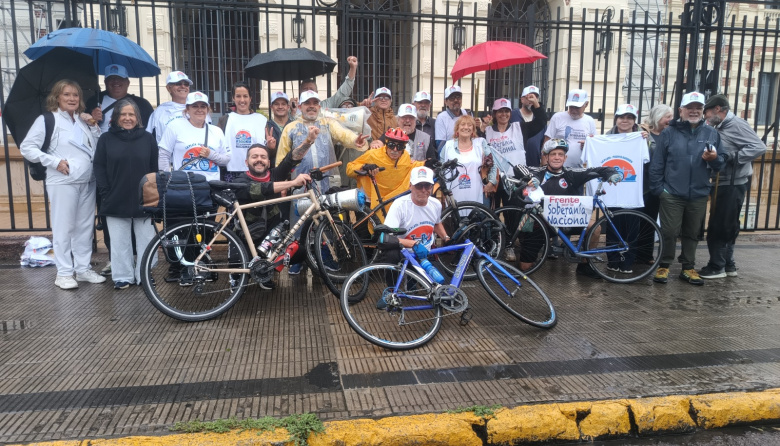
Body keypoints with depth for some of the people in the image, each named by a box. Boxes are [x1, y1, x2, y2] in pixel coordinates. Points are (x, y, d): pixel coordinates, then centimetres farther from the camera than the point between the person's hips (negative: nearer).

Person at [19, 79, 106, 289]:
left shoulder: (83, 120, 16)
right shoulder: (47, 120, -1)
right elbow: (26, 148, -6)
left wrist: (93, 127, 1)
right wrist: (54, 161, -14)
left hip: (88, 182, 6)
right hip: (63, 183, -6)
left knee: (85, 227, 10)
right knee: (64, 228, -2)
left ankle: (83, 269, 20)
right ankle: (64, 273, 7)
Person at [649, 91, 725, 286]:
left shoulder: (712, 134, 6)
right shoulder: (669, 132, -1)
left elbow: (720, 164, 7)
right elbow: (657, 164, -2)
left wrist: (714, 159, -15)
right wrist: (657, 188, -7)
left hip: (698, 195, 3)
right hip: (672, 194, -3)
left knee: (692, 234, 12)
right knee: (669, 232, 0)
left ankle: (688, 268, 23)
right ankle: (664, 266, 14)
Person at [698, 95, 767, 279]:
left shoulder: (737, 125, -14)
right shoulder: (720, 128, 12)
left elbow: (760, 147, -22)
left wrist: (730, 156, -24)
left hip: (732, 185, -9)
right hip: (721, 184, 9)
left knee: (718, 228, -3)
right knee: (726, 227, 15)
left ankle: (717, 267, 7)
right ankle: (728, 264, 25)